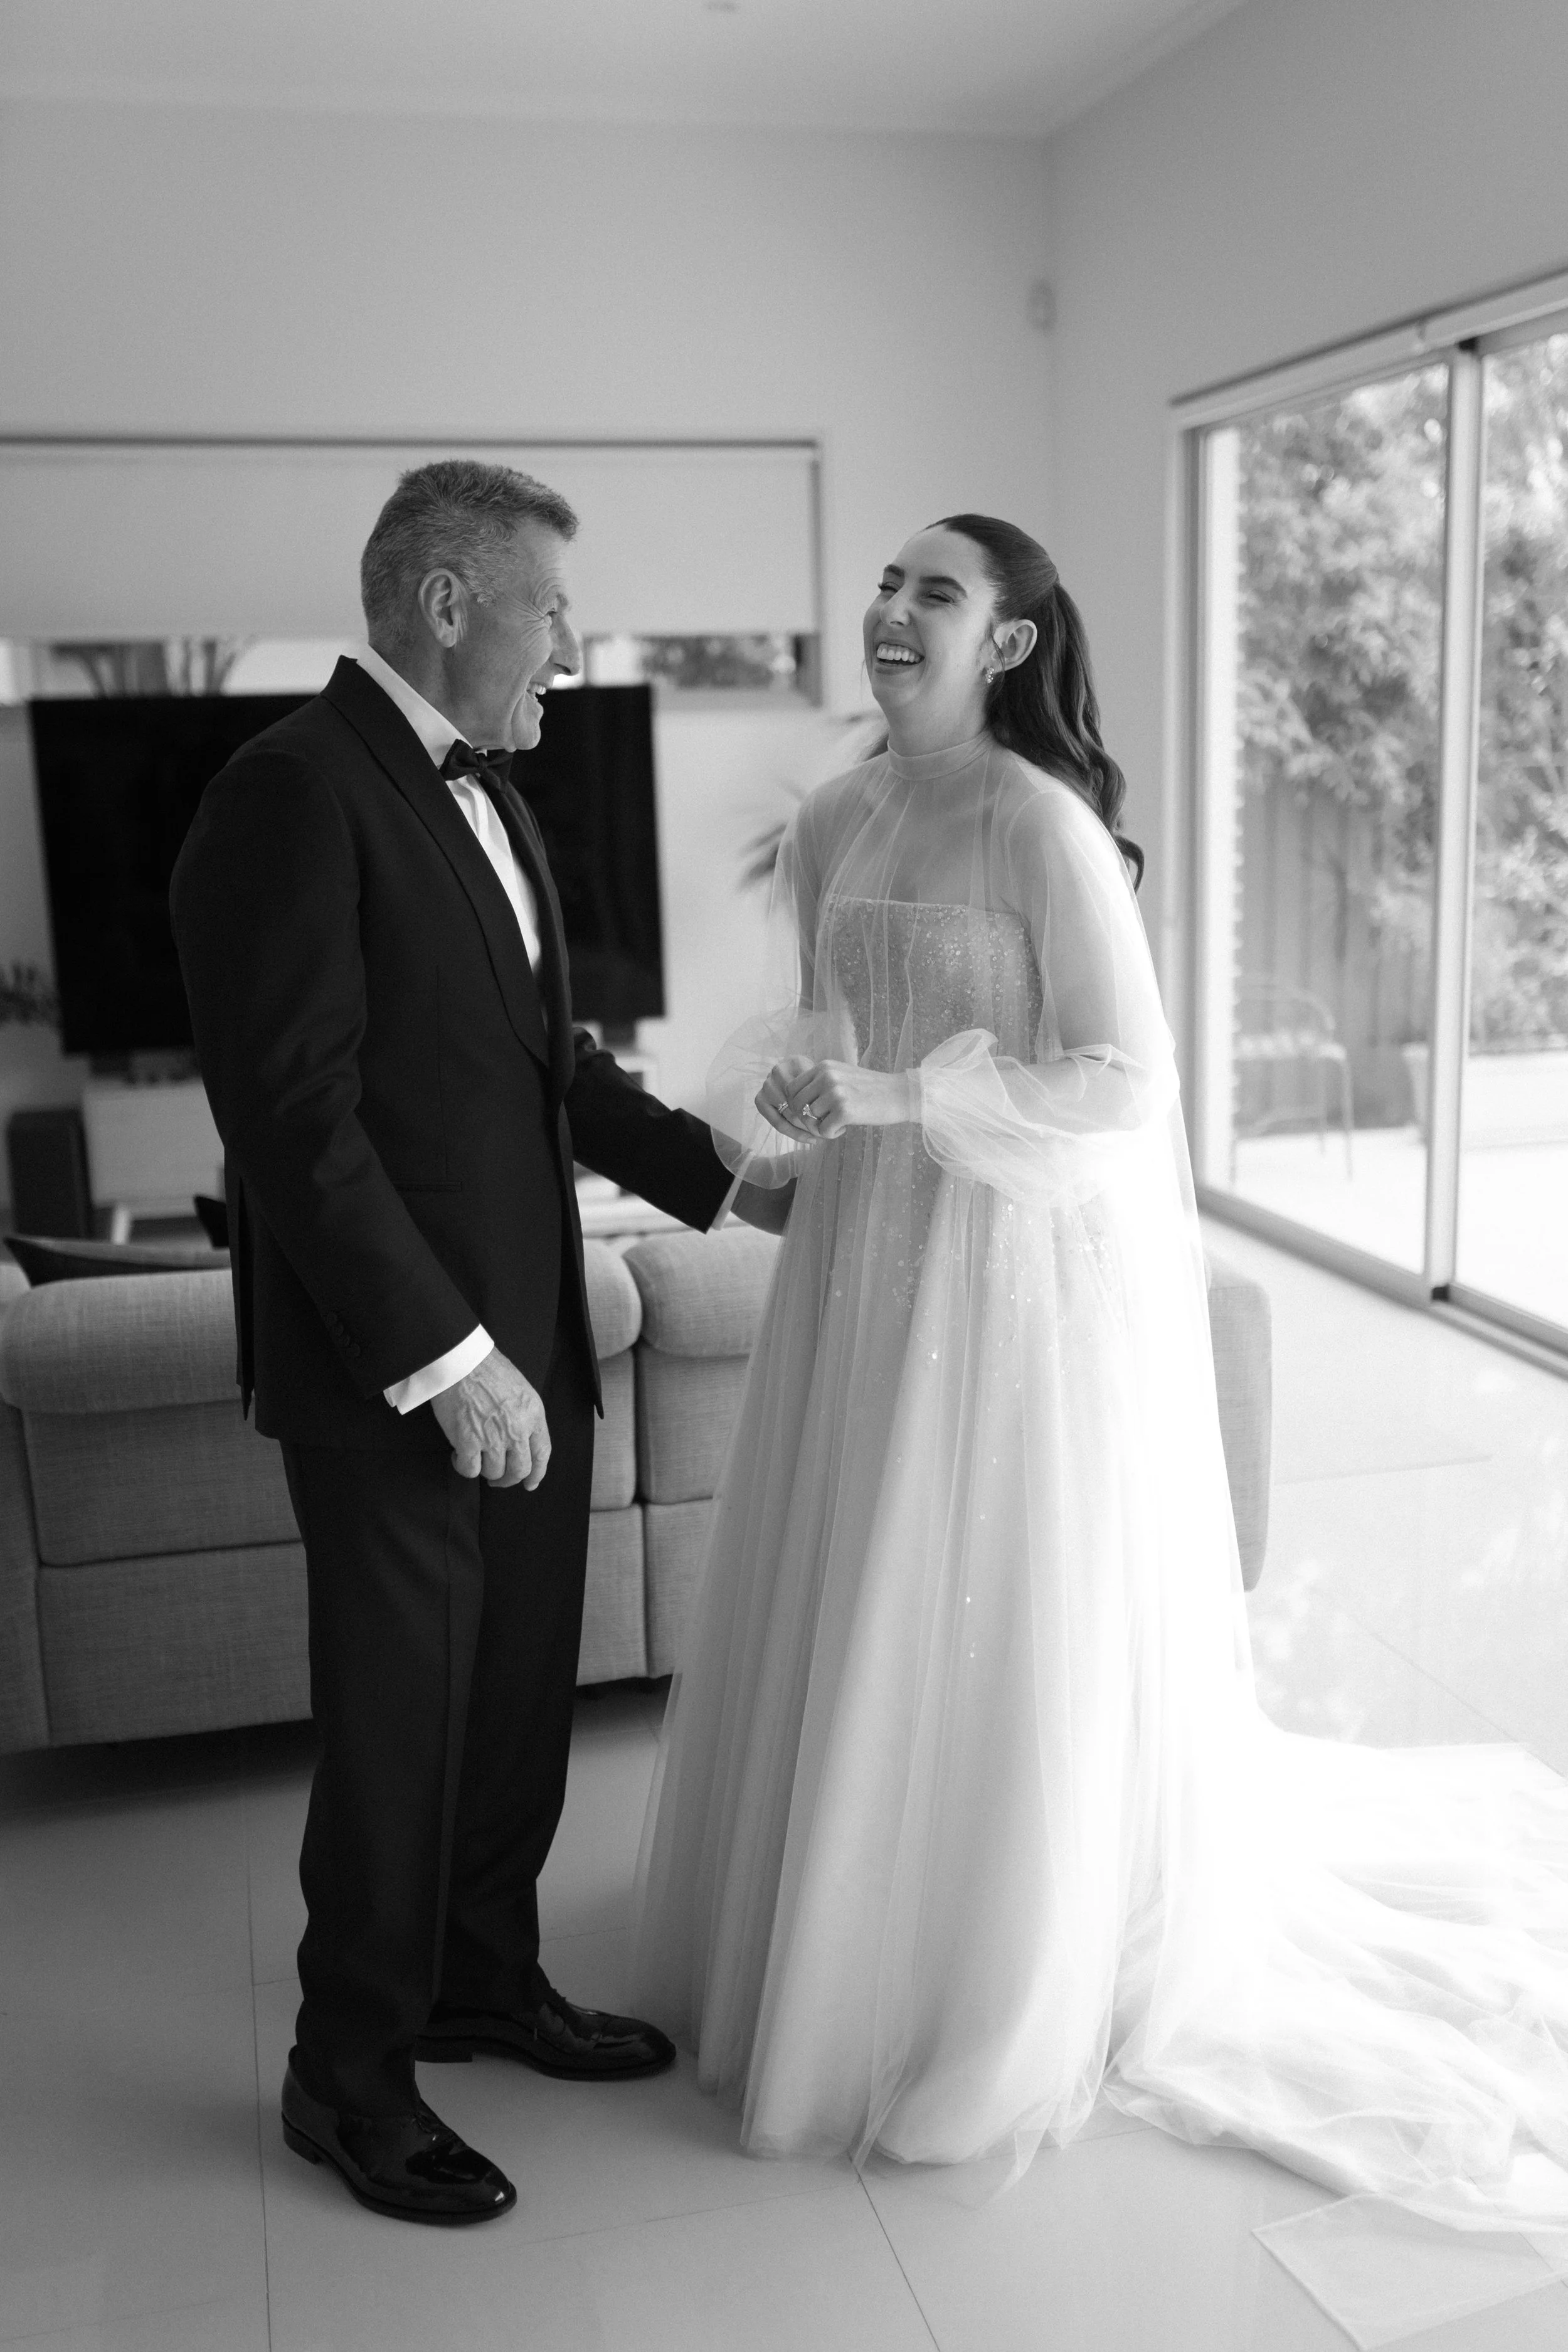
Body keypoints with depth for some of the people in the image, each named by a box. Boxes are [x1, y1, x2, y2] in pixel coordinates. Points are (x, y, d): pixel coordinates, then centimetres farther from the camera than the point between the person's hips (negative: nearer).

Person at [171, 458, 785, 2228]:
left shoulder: (478, 787, 12)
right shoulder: (294, 792, -16)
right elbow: (294, 1117, -22)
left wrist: (725, 1180, 15)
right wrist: (448, 1362, -22)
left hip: (527, 1351, 8)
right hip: (394, 1378, -8)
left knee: (521, 1696, 19)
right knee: (397, 1731, 7)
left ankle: (485, 1978, 41)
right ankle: (351, 2080, 28)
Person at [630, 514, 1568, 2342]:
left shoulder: (1042, 824, -15)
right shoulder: (827, 826, 7)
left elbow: (1126, 1082, -17)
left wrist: (892, 1096, -21)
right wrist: (775, 1113, -2)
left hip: (1017, 1265, -7)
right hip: (864, 1255, 7)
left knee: (996, 1633, 5)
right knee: (847, 1615, 16)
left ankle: (999, 2011, 27)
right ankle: (830, 1935, 39)